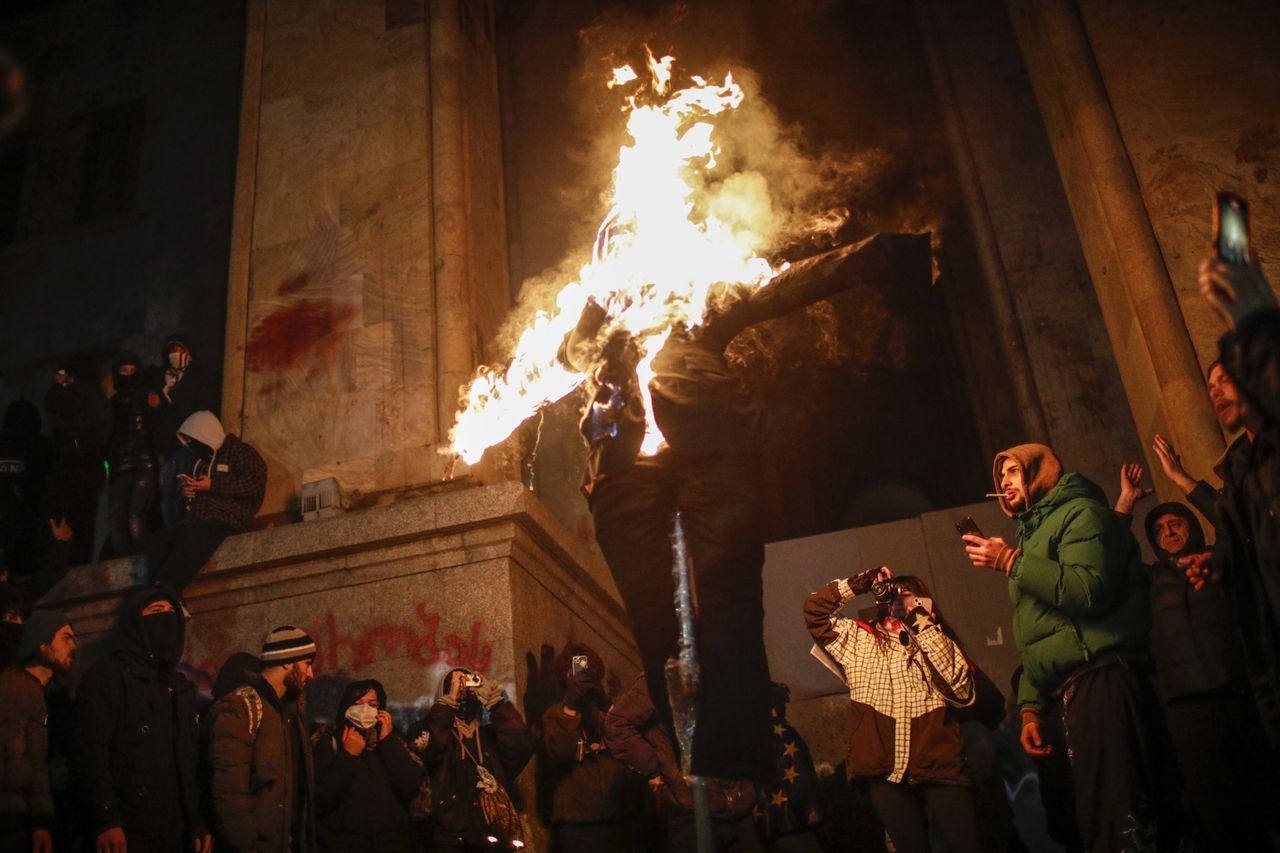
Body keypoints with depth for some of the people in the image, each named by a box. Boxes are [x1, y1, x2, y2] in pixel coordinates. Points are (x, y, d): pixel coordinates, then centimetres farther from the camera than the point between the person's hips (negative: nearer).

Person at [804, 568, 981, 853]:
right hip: (886, 772, 1)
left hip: (939, 765, -1)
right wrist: (858, 584, 3)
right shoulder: (858, 639, 15)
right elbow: (814, 609, 9)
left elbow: (963, 690, -5)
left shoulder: (938, 641, 13)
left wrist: (922, 622, -6)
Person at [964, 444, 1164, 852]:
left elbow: (1091, 590, -19)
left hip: (1100, 679, -9)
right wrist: (1031, 707, 18)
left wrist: (1012, 561, -12)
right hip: (1065, 693, 9)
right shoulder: (1029, 535, 27)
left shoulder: (1080, 513, 1)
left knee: (1119, 815, -14)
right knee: (1093, 817, 7)